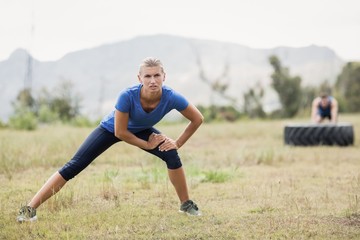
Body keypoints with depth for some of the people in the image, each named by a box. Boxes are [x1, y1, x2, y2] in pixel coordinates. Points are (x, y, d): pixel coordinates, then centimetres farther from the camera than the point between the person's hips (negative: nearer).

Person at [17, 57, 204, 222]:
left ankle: (186, 204, 5)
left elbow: (198, 119, -17)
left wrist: (177, 143, -16)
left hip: (141, 131, 3)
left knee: (172, 155, -18)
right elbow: (120, 132, -29)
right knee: (74, 166, -12)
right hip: (111, 128, -3)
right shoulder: (128, 96, -41)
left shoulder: (171, 98, -33)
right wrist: (147, 144, -21)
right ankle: (30, 209, -12)